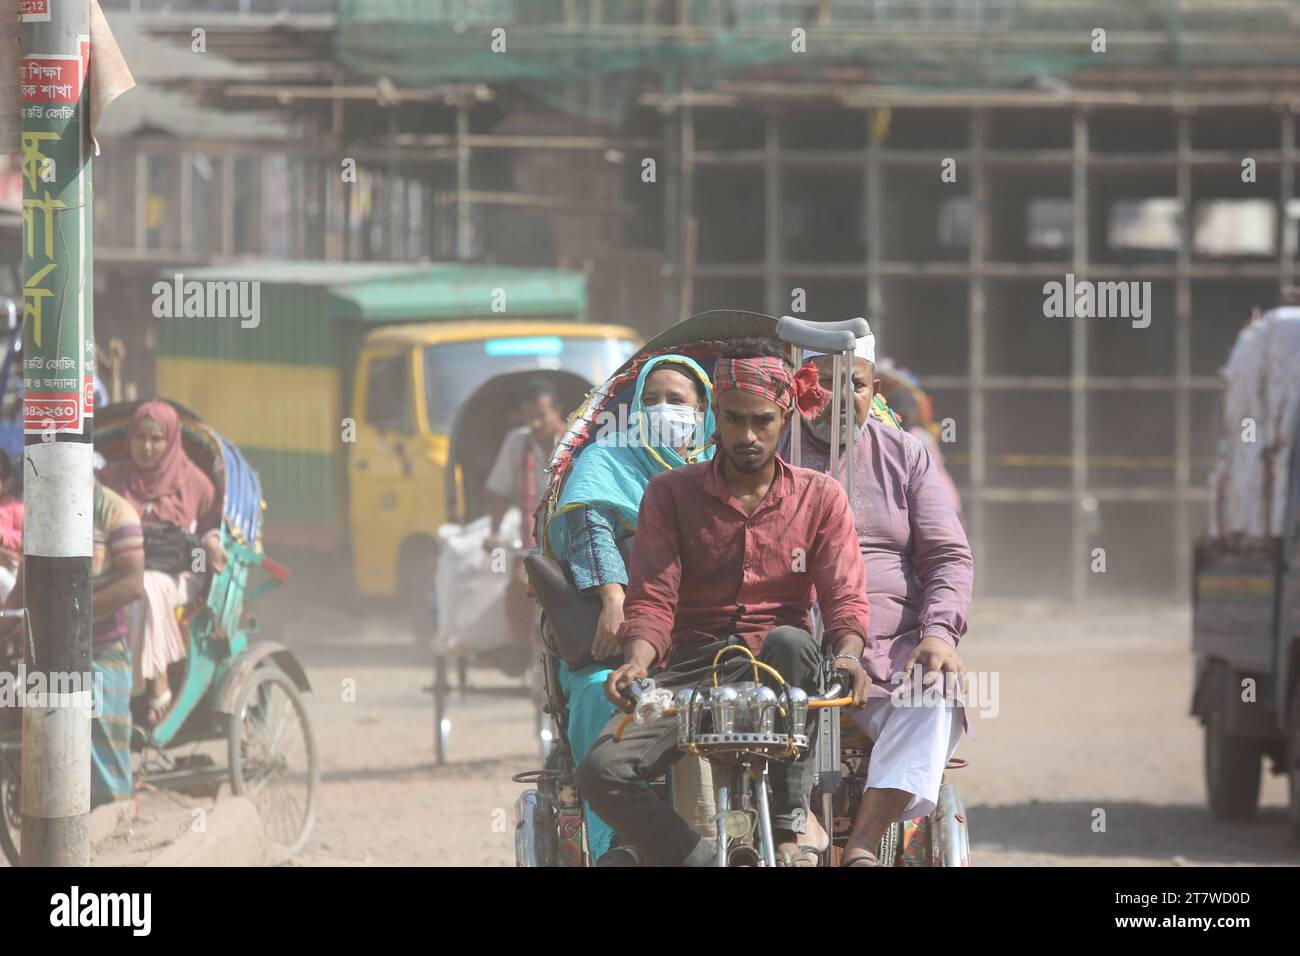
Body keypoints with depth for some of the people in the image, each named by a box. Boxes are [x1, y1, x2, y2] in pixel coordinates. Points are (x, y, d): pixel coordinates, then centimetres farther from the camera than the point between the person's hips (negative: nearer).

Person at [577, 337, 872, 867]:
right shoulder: (670, 494, 7)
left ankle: (793, 814, -25)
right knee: (602, 770, -27)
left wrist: (848, 655, -23)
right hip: (690, 673, 0)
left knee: (790, 642, -38)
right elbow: (651, 599, 0)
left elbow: (844, 598, 0)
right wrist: (637, 660, -22)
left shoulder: (820, 497, 8)